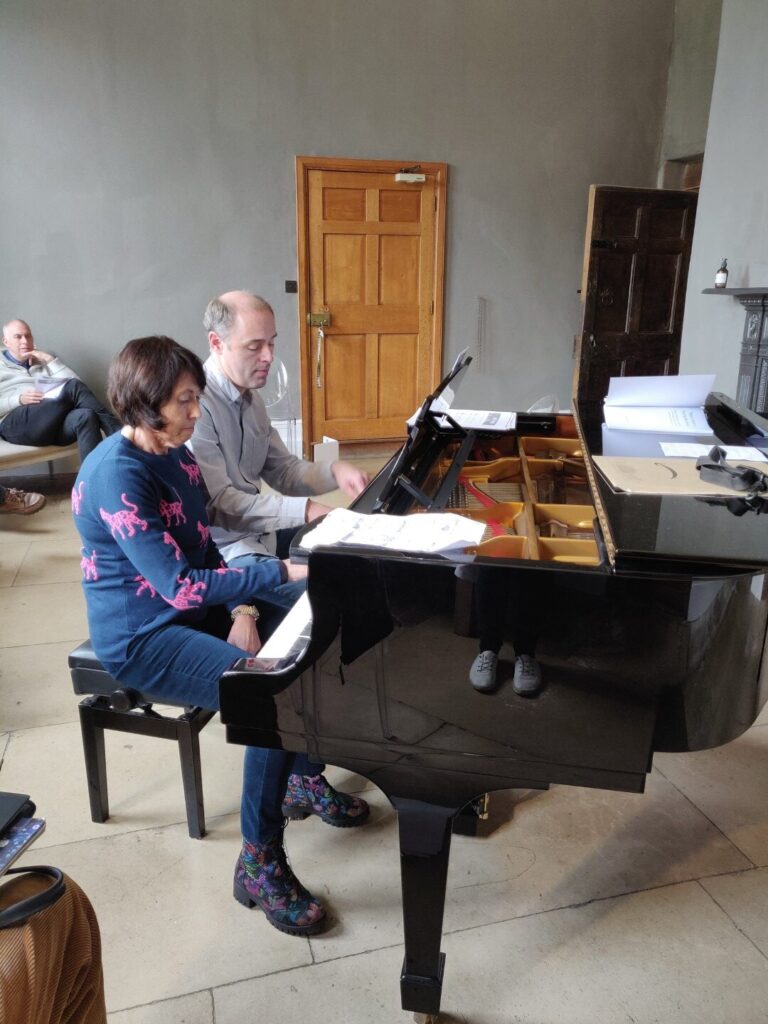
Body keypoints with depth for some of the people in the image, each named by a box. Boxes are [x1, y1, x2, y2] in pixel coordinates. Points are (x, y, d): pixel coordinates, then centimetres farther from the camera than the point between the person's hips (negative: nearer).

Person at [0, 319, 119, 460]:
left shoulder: (43, 363, 30)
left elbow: (75, 382, 13)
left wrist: (50, 359, 9)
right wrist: (18, 400, -9)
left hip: (56, 422, 4)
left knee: (85, 416, -35)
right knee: (73, 387, -28)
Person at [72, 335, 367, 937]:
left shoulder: (175, 456, 3)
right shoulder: (117, 475, -25)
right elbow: (180, 586, -30)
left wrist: (243, 609, -7)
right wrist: (285, 571, -30)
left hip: (194, 611, 9)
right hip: (142, 638, -9)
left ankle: (306, 780, 21)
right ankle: (261, 864, -7)